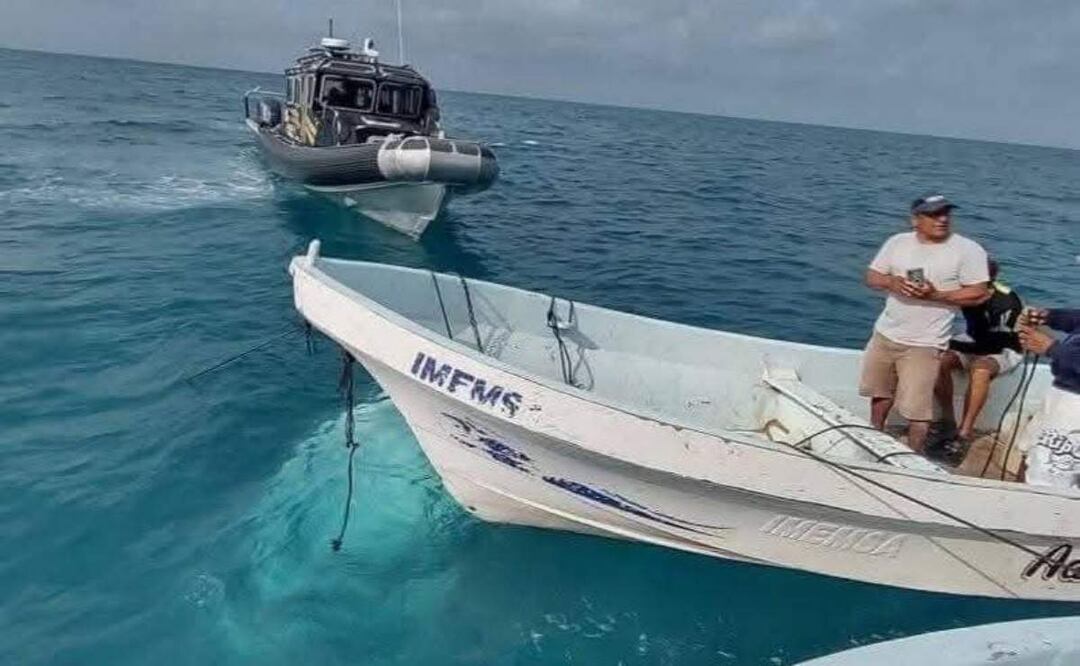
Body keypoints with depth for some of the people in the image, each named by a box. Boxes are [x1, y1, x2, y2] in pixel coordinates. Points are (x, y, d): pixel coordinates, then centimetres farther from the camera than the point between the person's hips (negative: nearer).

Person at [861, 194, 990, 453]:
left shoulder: (968, 250, -10)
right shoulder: (897, 242, 2)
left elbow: (979, 294, -12)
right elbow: (872, 277, 5)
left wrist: (936, 294, -23)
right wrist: (892, 282, -17)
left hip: (924, 344, -5)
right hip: (885, 334, 5)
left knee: (917, 410, -3)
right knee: (880, 392, 22)